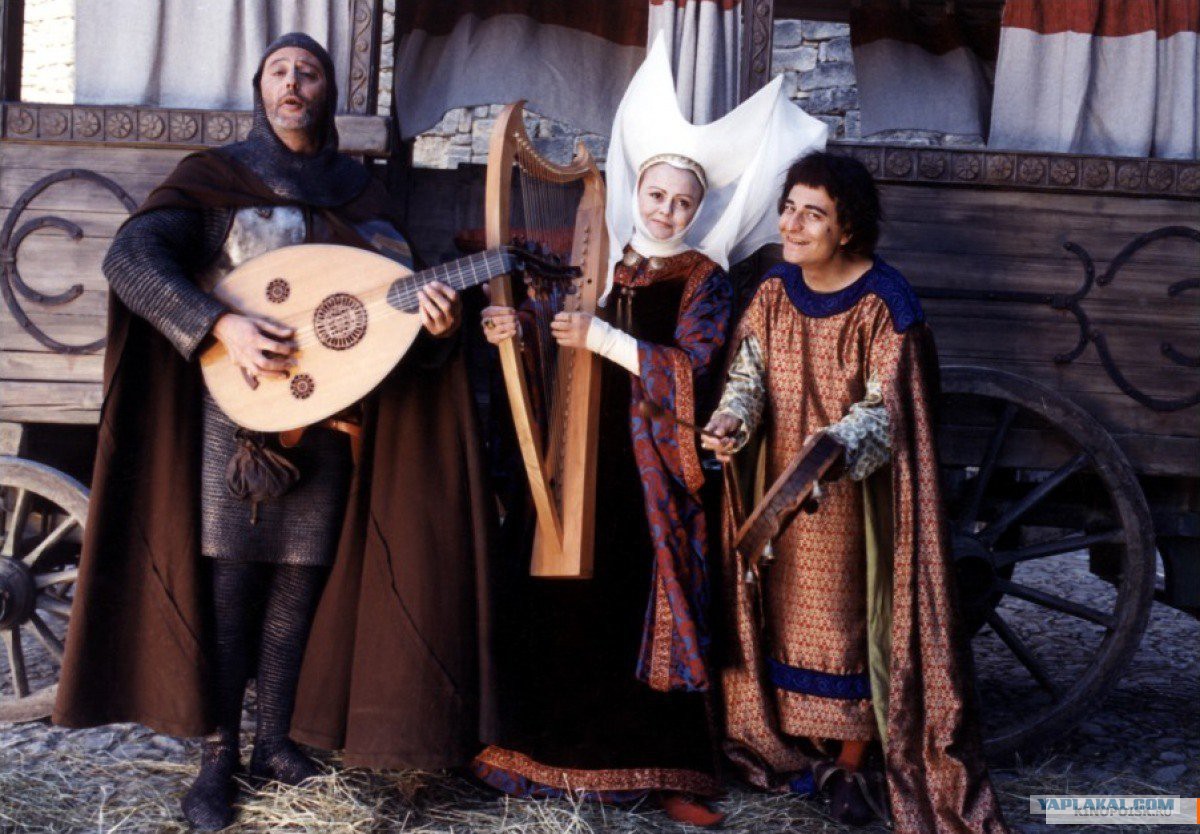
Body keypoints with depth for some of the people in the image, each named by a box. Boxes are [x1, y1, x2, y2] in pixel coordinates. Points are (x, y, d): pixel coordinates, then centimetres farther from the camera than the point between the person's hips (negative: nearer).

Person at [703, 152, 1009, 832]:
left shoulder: (884, 305, -15)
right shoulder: (774, 293, 1)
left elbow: (882, 411, -19)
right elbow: (747, 376, -1)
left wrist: (833, 452, -38)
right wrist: (731, 425, -23)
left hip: (856, 490, -4)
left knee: (856, 614, 3)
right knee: (792, 612, 11)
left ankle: (851, 764, 18)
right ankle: (803, 744, 28)